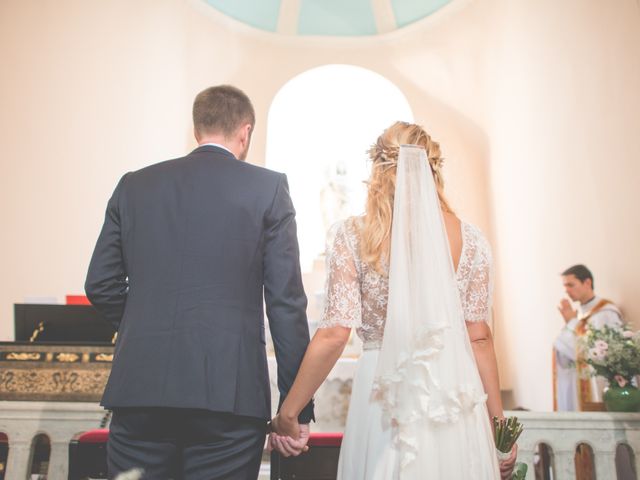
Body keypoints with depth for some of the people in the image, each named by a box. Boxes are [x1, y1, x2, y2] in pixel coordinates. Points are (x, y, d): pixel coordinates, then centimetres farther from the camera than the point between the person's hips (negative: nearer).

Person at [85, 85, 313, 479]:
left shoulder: (134, 185, 8)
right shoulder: (268, 187, -1)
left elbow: (101, 285, 9)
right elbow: (286, 301, -4)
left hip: (139, 387, 3)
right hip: (228, 391, -2)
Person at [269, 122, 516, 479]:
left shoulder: (354, 236, -6)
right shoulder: (469, 239, -1)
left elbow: (334, 334, -11)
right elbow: (479, 337, 0)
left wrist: (287, 414, -2)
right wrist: (499, 423, 9)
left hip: (385, 397, -1)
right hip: (455, 395, 2)